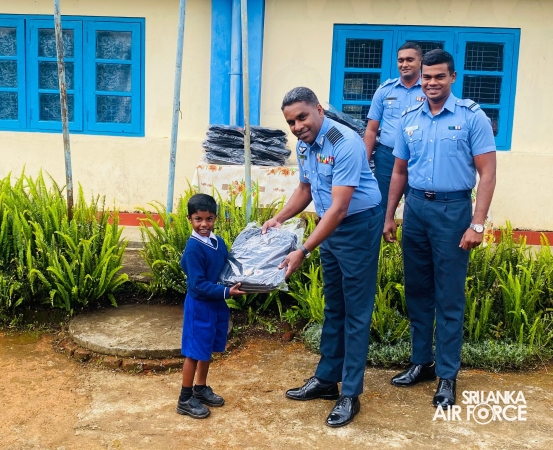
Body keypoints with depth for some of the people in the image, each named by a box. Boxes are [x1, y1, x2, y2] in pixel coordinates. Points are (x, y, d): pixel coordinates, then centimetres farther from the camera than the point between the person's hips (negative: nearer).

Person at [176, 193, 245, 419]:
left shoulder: (219, 242, 3)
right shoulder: (193, 248, -21)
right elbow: (198, 285, -23)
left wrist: (237, 284, -4)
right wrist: (226, 292, -27)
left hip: (217, 304, 8)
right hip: (199, 305, -8)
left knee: (208, 349, 19)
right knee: (195, 352, 2)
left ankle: (201, 389, 35)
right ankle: (185, 399, 15)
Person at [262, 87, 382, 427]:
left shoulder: (345, 144, -26)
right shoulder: (304, 145, 0)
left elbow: (339, 208, -30)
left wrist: (302, 252, -32)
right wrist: (279, 219, 2)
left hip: (359, 227, -8)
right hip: (330, 226, 8)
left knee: (355, 312, -1)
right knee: (333, 307, 16)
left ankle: (350, 395, 8)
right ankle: (326, 379, 28)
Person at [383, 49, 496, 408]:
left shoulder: (472, 117, -5)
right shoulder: (409, 119, 8)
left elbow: (487, 173, -7)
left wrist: (477, 224, -14)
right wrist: (389, 216, 13)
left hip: (453, 209, -5)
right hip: (416, 208, 5)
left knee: (449, 297, 1)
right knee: (417, 291, 12)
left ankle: (448, 375, 12)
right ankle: (421, 362, 27)